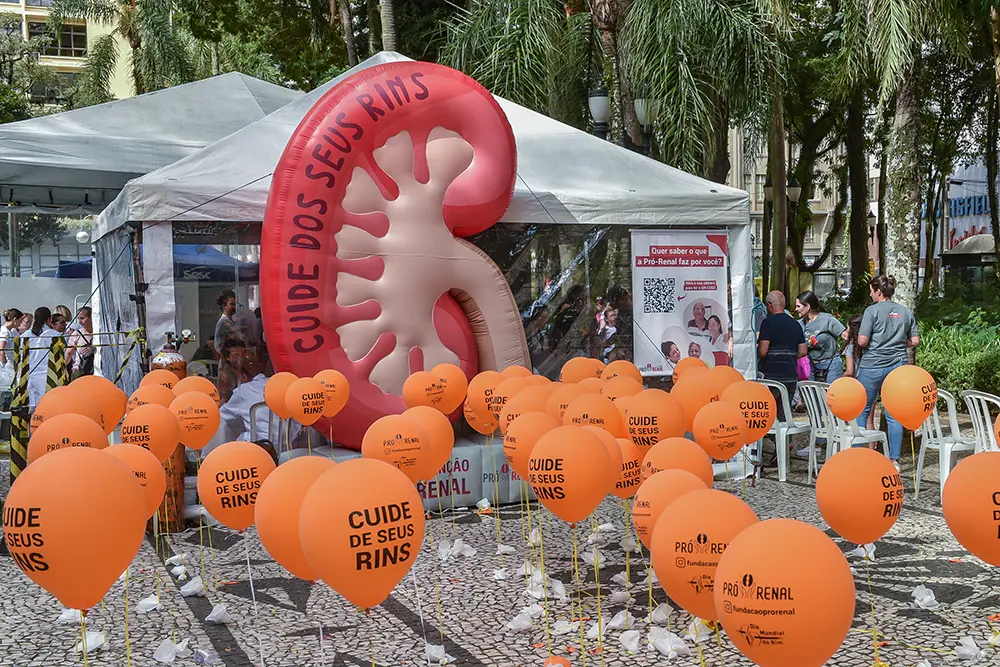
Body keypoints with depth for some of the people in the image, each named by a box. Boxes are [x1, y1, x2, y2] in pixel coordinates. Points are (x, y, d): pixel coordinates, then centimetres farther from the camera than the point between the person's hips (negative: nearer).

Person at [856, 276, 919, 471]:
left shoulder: (872, 311, -9)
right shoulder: (906, 312, 6)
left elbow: (862, 341, -14)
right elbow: (915, 341, 9)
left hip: (872, 366, -4)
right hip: (897, 366, 4)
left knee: (862, 411, 8)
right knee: (894, 414, 6)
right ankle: (894, 460, 7)